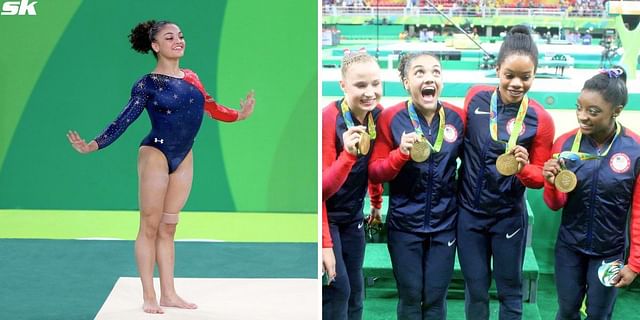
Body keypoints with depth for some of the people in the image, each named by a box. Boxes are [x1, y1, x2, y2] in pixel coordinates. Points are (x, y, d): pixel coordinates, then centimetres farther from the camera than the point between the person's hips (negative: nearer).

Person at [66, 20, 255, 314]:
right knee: (150, 227, 0)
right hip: (156, 155, -6)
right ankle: (149, 297, 4)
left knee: (168, 228, 10)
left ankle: (168, 293, 14)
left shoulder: (192, 78, 8)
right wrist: (92, 146, -24)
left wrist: (239, 115, 27)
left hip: (184, 159, 6)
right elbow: (124, 121, -14)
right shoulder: (148, 84, -10)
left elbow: (211, 107, 20)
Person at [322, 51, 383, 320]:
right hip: (325, 215, -6)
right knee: (336, 290, -10)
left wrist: (377, 203, 22)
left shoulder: (378, 114, -6)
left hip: (353, 215, 6)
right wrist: (348, 154, -40)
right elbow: (322, 189, -27)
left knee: (355, 290, 10)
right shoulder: (328, 119, -24)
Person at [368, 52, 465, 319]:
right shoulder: (390, 118, -10)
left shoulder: (457, 117, -4)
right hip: (404, 224, -1)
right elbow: (374, 173, -8)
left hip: (444, 224, 2)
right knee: (410, 297, 8)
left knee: (435, 298, 8)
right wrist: (402, 153, -25)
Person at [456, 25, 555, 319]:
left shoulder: (540, 119, -13)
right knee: (475, 290, 14)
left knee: (510, 290, 12)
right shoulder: (475, 97, -7)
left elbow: (539, 177, -4)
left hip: (508, 217, -2)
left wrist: (523, 168, -26)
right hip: (469, 212, 2)